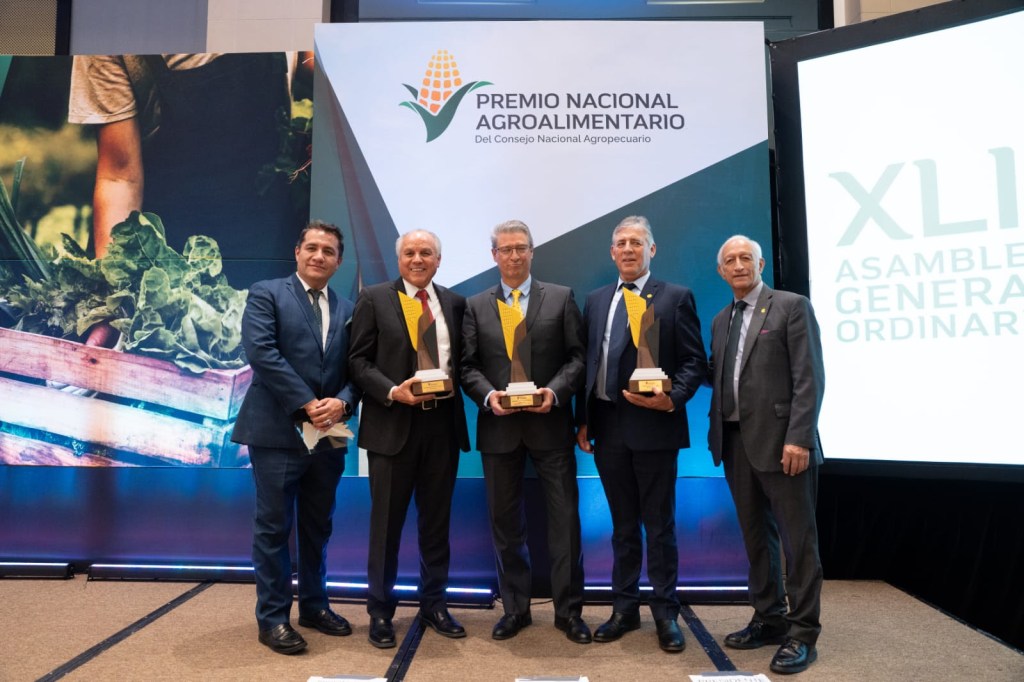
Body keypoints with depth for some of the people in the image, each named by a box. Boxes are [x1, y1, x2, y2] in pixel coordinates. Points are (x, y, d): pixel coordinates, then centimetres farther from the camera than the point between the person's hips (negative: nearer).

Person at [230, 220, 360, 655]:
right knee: (274, 527, 4)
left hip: (329, 434, 5)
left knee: (318, 526, 15)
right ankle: (272, 618, 16)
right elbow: (261, 351, -14)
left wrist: (342, 402, -14)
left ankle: (314, 606, 29)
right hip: (278, 431, -5)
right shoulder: (266, 294, 0)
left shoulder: (347, 309, 13)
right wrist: (307, 404, -18)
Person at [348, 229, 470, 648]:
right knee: (387, 521, 7)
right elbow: (359, 360, -4)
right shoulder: (374, 299, 1)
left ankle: (434, 605, 28)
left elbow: (464, 359, 12)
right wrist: (393, 391, -18)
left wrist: (454, 385, -8)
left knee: (436, 519, 13)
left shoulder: (455, 302, 11)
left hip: (442, 423, 3)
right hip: (392, 424, -3)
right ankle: (380, 612, 22)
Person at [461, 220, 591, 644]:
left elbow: (577, 356, 0)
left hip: (550, 423, -1)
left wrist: (555, 391, -16)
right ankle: (515, 607, 26)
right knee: (505, 521, 10)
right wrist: (488, 396, -14)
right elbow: (467, 366, 4)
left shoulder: (561, 298, 5)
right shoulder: (476, 306, 8)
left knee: (565, 517, 3)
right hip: (499, 427, 2)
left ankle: (568, 609, 18)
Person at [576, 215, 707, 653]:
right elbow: (588, 362, 12)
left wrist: (672, 399, -19)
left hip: (653, 425, -4)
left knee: (659, 524, 6)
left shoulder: (675, 297, -1)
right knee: (622, 524, 14)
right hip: (607, 427, 4)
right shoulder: (596, 300, 12)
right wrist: (583, 419, 7)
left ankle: (665, 613, 21)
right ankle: (624, 608, 27)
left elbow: (695, 362, -3)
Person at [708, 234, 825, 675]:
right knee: (756, 536, 14)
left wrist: (798, 438, -18)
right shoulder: (721, 321, 16)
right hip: (736, 443, 6)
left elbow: (809, 378, -11)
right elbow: (719, 380, 13)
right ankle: (769, 620, 27)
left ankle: (802, 634, 12)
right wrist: (717, 436, 4)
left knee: (797, 538, 1)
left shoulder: (792, 307, -3)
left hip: (781, 441, -6)